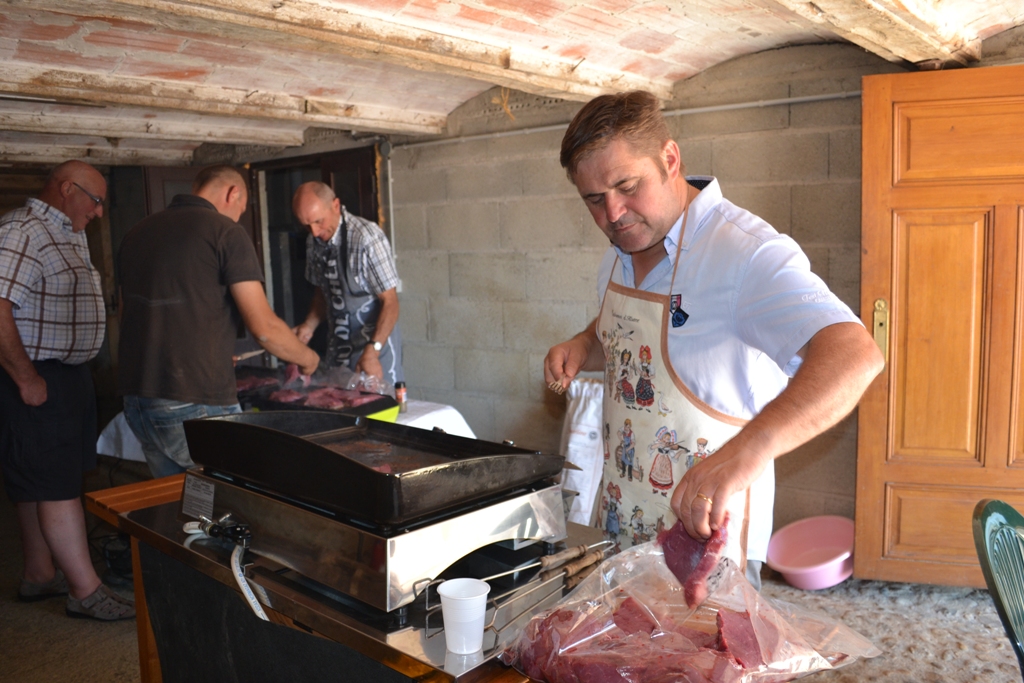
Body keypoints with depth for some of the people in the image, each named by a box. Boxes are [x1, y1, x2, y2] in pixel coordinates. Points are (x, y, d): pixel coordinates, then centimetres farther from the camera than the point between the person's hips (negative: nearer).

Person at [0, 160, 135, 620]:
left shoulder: (71, 237, 16)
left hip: (68, 375, 10)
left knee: (39, 482, 17)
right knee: (56, 484, -4)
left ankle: (40, 575, 28)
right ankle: (85, 590, 3)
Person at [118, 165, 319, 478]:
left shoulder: (137, 233, 13)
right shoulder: (226, 232, -7)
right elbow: (264, 328, -11)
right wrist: (307, 357, 8)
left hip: (138, 400, 7)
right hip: (198, 405, -7)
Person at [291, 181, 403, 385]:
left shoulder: (367, 236, -19)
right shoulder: (313, 242, 3)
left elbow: (389, 301, -18)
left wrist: (372, 351, -27)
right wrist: (309, 326, 1)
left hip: (376, 344, -6)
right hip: (337, 345, 6)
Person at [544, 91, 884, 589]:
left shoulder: (745, 252, -24)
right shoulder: (620, 254, 3)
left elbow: (855, 356, -36)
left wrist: (750, 449, -52)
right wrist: (583, 348, -3)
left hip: (706, 526, -7)